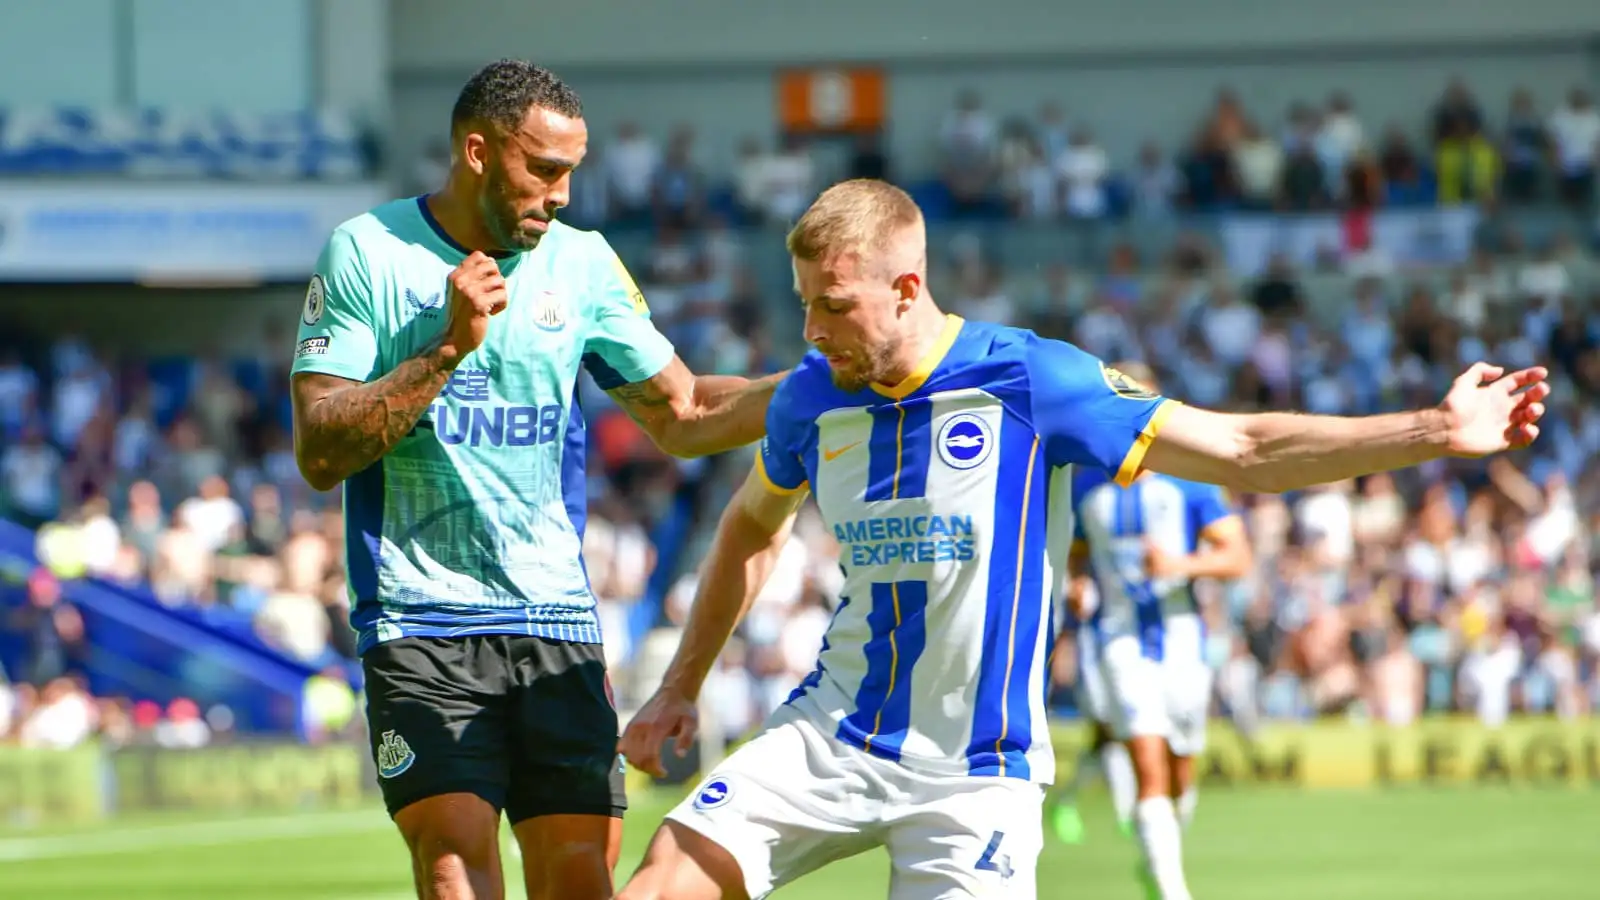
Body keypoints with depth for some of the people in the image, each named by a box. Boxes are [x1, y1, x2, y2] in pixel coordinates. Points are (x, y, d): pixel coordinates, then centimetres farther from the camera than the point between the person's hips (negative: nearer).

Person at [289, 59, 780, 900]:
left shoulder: (582, 262, 10)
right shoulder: (366, 254, -1)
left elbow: (682, 415, 17)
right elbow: (319, 451, -8)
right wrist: (449, 347, -15)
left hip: (557, 622, 4)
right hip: (420, 628, -4)